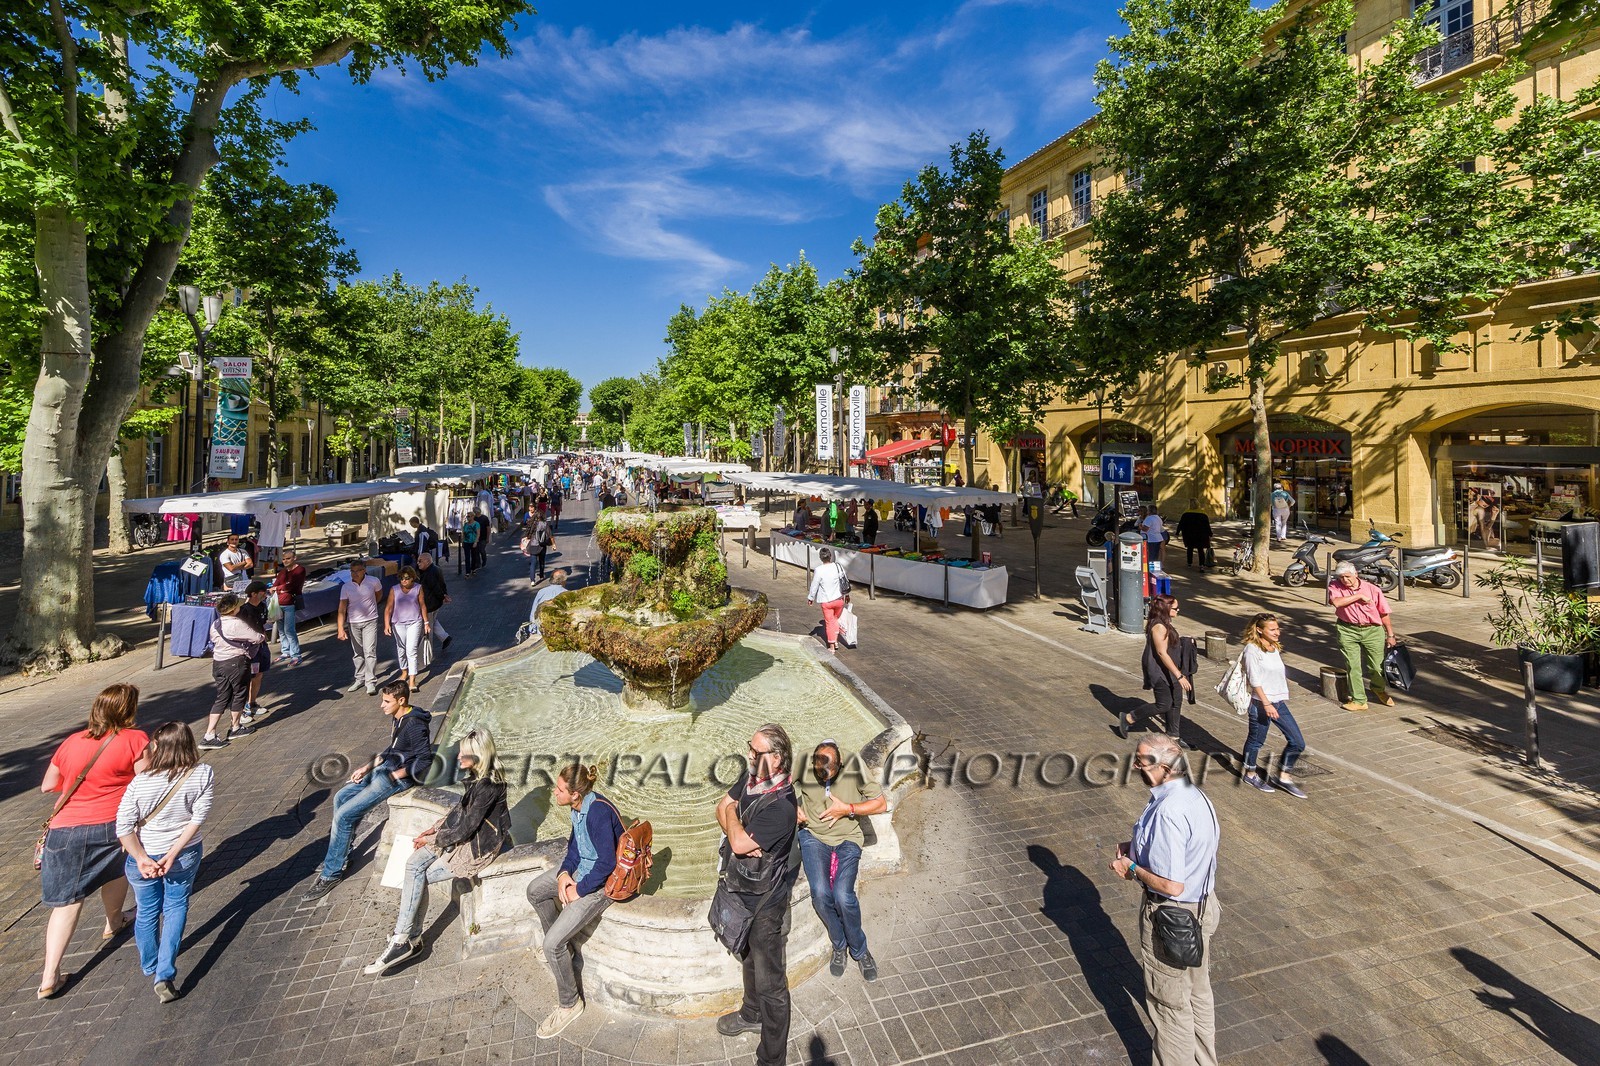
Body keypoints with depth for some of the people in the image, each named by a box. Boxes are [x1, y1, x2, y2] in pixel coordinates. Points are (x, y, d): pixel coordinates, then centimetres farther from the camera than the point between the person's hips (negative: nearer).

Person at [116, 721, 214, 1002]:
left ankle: (151, 968, 44)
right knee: (176, 907, 19)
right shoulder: (203, 774, -17)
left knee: (148, 912, 22)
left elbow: (124, 827, -19)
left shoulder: (141, 782, -21)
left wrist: (142, 859, -11)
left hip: (144, 856, 0)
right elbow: (198, 818, -17)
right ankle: (165, 975, 11)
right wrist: (173, 854, -9)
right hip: (185, 855, 0)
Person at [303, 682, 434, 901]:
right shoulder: (398, 719, 8)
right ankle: (341, 854, 27)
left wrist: (394, 775, -21)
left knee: (344, 815, -10)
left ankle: (332, 873, 6)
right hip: (384, 769, 10)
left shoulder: (414, 725, -23)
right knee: (340, 798, 14)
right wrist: (367, 767, 10)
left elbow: (424, 760, -25)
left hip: (398, 778, -10)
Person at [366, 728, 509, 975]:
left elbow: (466, 829, -22)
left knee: (419, 877, -9)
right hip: (463, 834, 9)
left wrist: (432, 839, -9)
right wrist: (436, 827, 4)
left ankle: (405, 940, 7)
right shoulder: (476, 775, 1)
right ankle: (407, 938, -1)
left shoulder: (488, 786, -28)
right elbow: (461, 808, 15)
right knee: (414, 864, -6)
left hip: (479, 845, -9)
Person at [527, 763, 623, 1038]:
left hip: (603, 881, -10)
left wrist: (580, 890, -18)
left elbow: (607, 862, -30)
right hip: (581, 867, 10)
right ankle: (564, 948, 40)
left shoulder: (598, 812, -33)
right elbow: (575, 843, 10)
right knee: (535, 891, 22)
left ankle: (569, 1004, 11)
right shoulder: (579, 805, -5)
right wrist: (564, 873, -5)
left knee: (553, 943, -14)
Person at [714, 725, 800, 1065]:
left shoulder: (781, 807, -33)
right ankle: (752, 1014, 54)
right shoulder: (751, 780, -7)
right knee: (749, 960, 31)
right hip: (743, 893, 9)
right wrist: (739, 833, -20)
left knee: (770, 982, 8)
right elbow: (722, 806, -1)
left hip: (765, 904, -9)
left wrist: (732, 816, -14)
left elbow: (740, 843, -33)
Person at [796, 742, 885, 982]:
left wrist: (848, 809, -16)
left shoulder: (853, 773, -16)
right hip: (813, 836, 1)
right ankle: (840, 945, 10)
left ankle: (859, 950, 8)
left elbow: (882, 804, -8)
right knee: (821, 894, -21)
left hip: (847, 839, -1)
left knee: (843, 895, -22)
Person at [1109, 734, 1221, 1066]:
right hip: (1202, 907, 9)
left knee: (1169, 1002, 13)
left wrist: (1131, 868, -15)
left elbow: (1171, 884, -32)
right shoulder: (1194, 793, -5)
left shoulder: (1166, 813, -33)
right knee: (1198, 992, 28)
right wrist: (1140, 848, 6)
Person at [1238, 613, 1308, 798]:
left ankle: (1283, 777, 21)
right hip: (1261, 704, -8)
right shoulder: (1252, 649, -15)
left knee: (1298, 742, 7)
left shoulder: (1275, 648, 10)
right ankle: (1250, 774, 27)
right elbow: (1254, 680, -17)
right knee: (1256, 740, 8)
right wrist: (1266, 703, -19)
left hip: (1279, 703, 8)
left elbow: (1279, 675, 18)